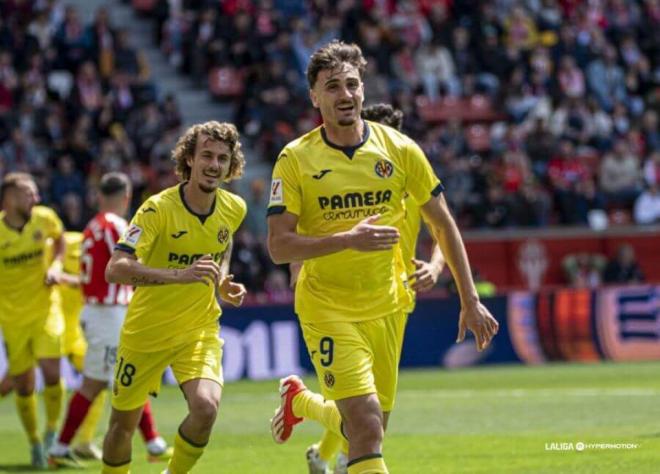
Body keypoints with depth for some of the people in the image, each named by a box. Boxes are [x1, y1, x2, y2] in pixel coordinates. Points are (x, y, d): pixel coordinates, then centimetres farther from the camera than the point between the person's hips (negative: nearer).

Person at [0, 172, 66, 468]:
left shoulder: (44, 218, -7)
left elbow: (59, 238, 15)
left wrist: (56, 264, -3)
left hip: (44, 309, 1)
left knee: (51, 370, -14)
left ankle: (52, 430, 11)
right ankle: (35, 442, 25)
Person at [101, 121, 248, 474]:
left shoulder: (234, 209, -4)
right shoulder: (158, 209, -20)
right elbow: (115, 269, -32)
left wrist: (222, 281, 4)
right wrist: (180, 275, -44)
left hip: (200, 329, 2)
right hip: (146, 329, -2)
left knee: (206, 408, -23)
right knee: (123, 423, 9)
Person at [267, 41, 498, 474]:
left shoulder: (400, 149, -3)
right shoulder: (295, 159, -9)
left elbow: (442, 224, 6)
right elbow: (279, 246, -14)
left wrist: (470, 300, 3)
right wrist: (348, 239, -27)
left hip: (387, 307, 4)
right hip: (327, 309, -4)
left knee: (369, 430, 13)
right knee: (367, 427, -20)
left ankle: (299, 401, 42)